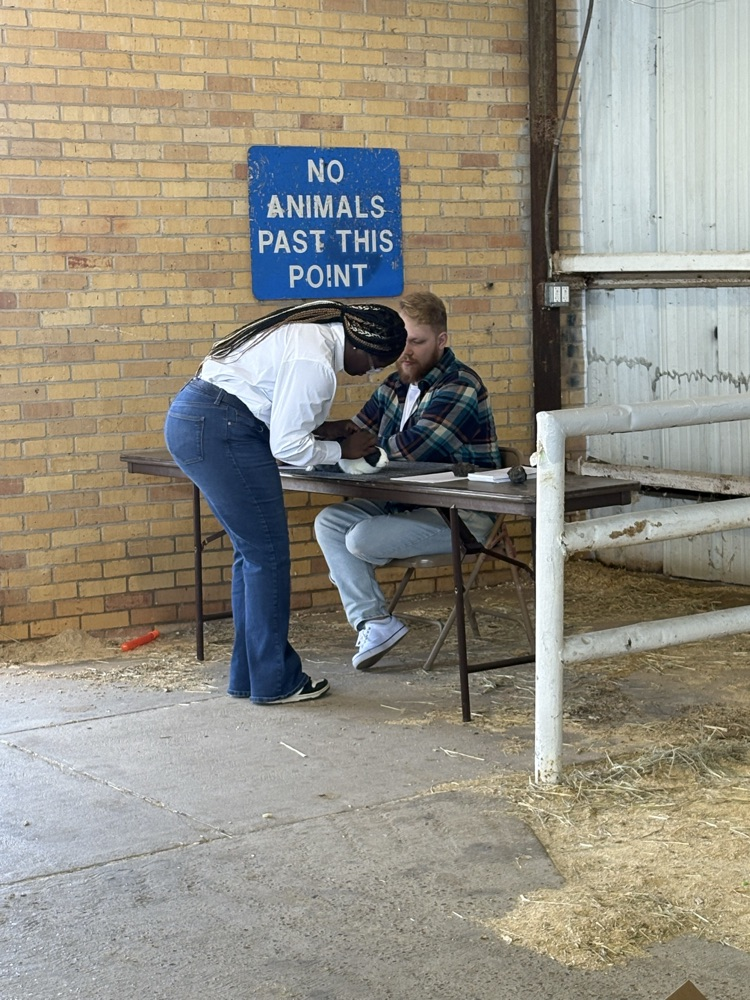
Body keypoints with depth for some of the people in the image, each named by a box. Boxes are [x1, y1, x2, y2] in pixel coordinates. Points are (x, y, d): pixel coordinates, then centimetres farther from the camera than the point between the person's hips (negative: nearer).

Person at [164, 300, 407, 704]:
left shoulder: (315, 329, 12)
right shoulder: (314, 363, -19)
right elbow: (288, 447, -15)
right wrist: (342, 450, 0)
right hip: (219, 431, -10)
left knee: (253, 552, 14)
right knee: (268, 553, -3)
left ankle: (247, 675, 20)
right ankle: (274, 681, 5)